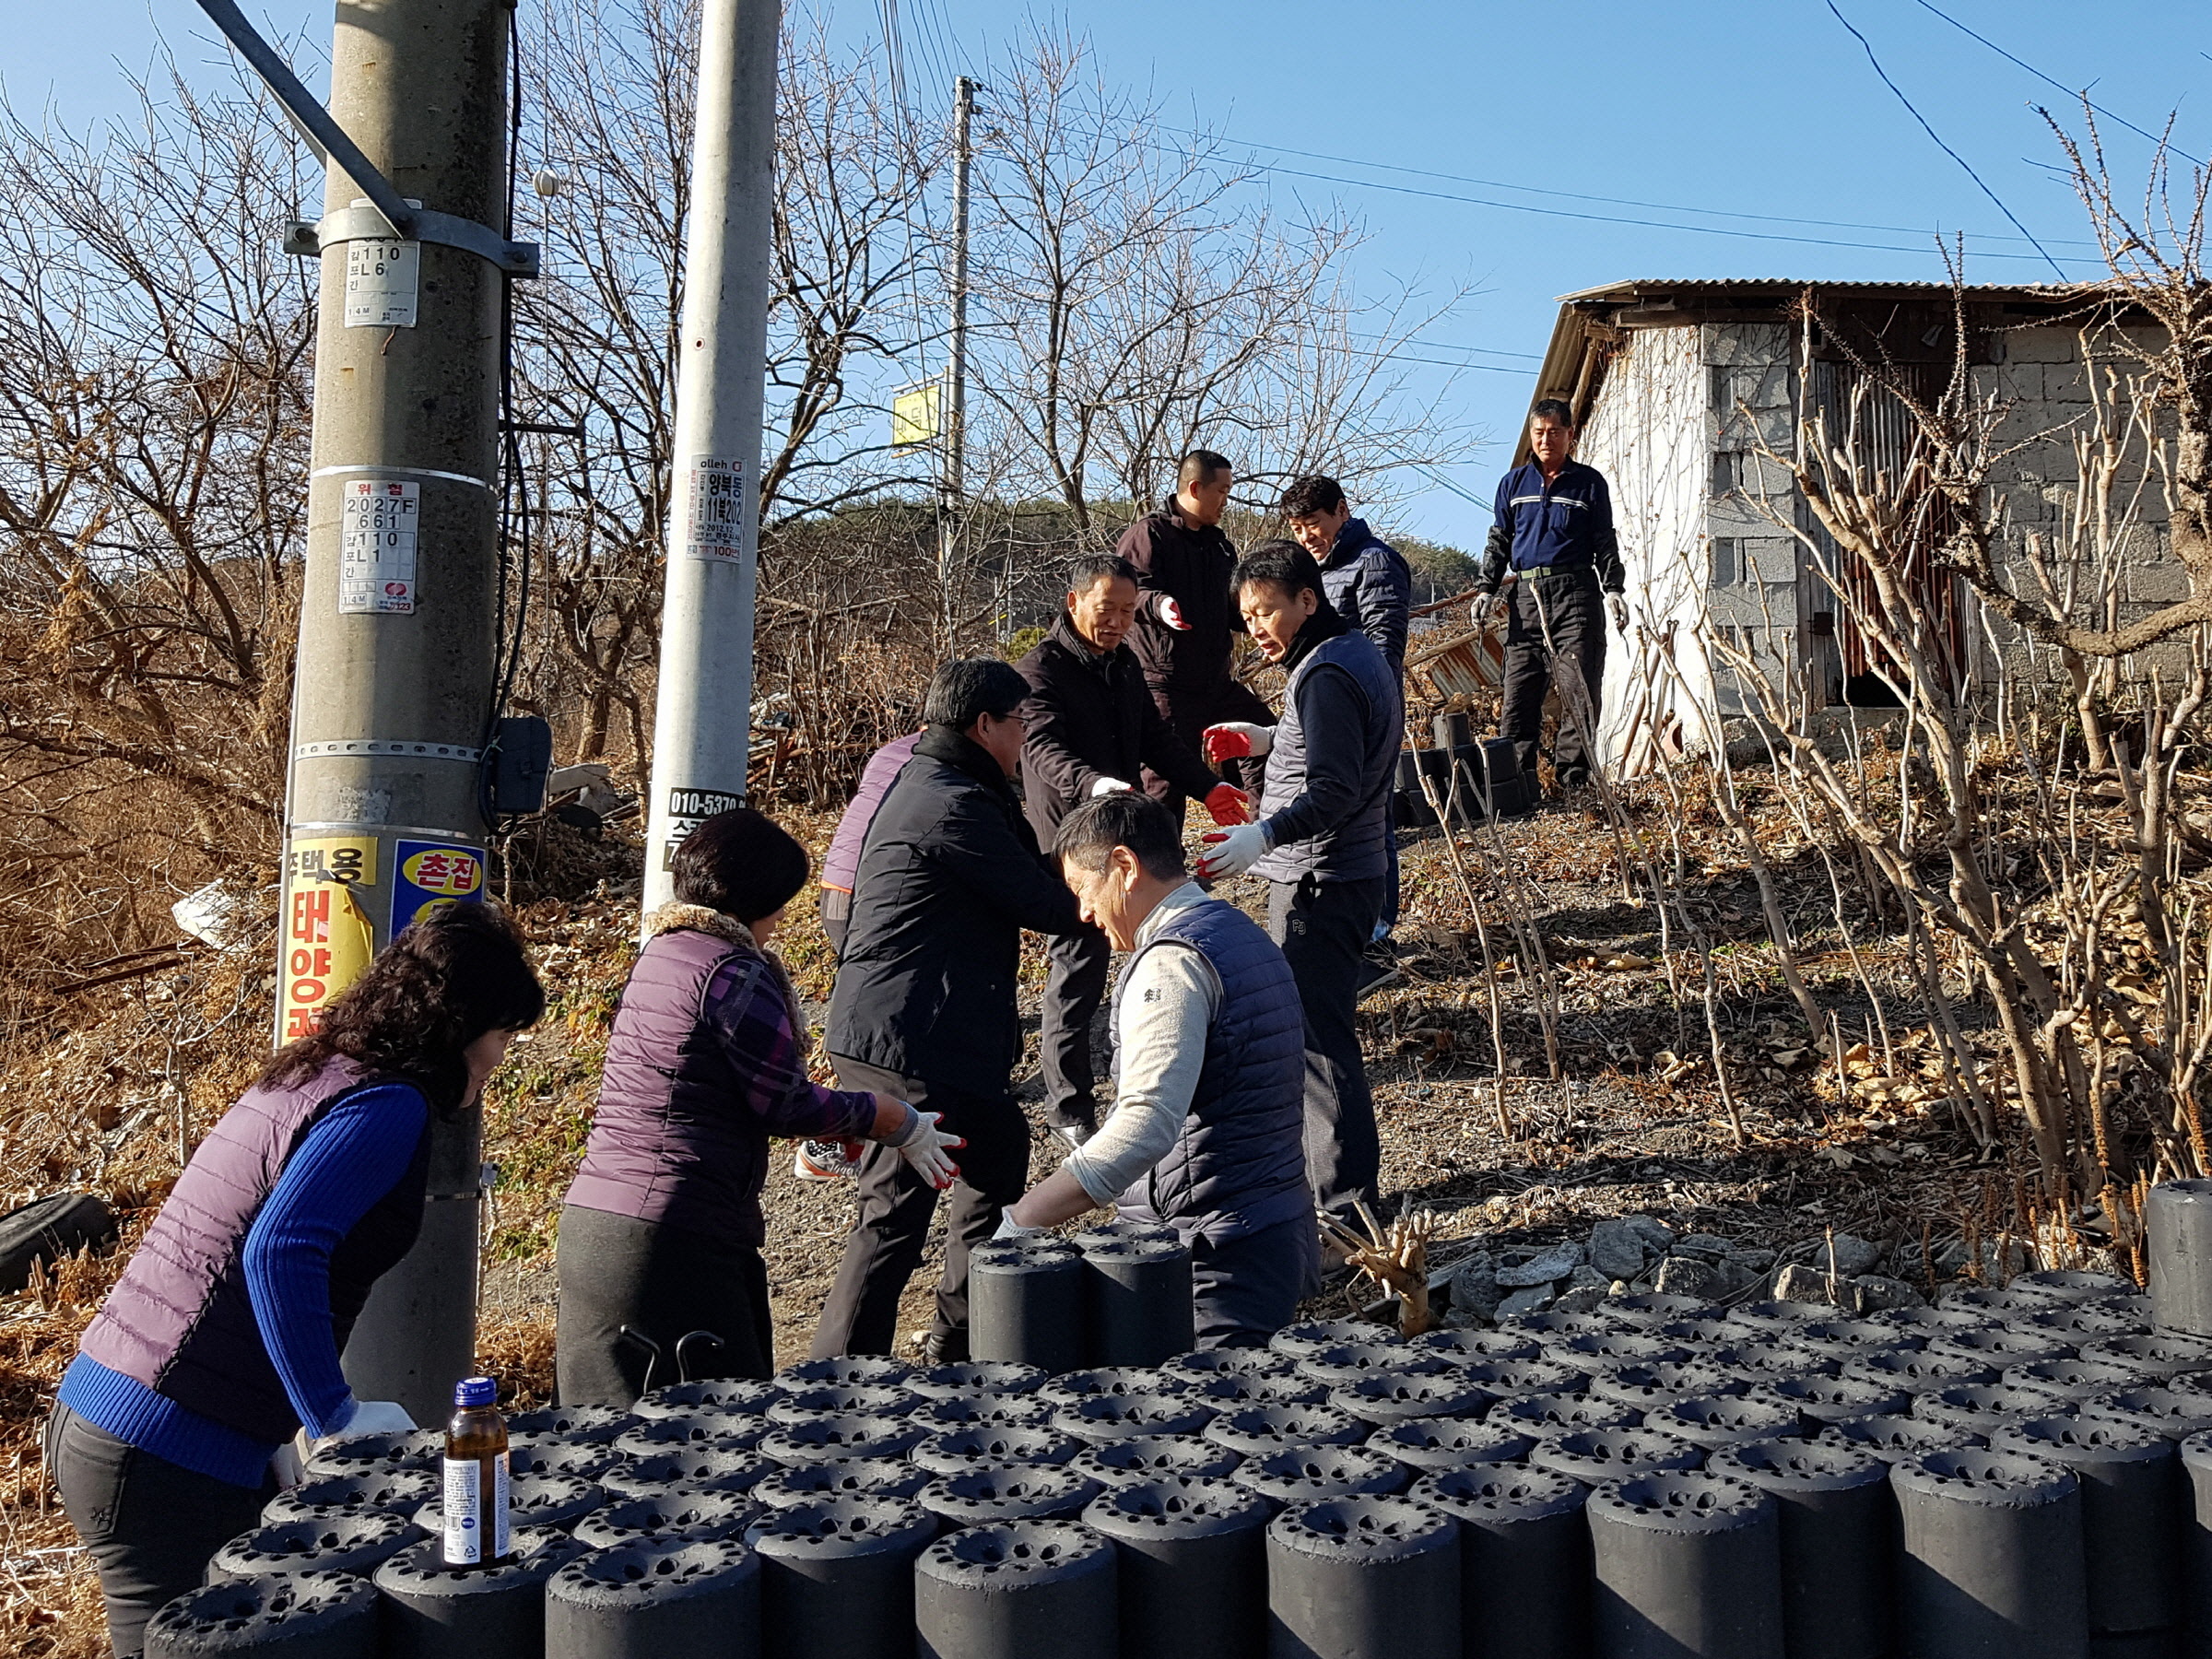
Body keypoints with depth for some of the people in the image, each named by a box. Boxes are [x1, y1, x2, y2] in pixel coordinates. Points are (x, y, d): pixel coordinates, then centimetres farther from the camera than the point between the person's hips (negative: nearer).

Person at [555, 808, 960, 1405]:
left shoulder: (659, 951, 15)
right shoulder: (734, 971, -13)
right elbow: (788, 1102, -10)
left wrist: (825, 1130, 32)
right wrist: (901, 1123, 4)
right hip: (674, 1238, -10)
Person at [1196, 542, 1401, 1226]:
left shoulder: (1326, 674, -19)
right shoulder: (1358, 651, 13)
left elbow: (1334, 792, -27)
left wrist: (1262, 838, -38)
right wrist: (1268, 739, 22)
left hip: (1319, 880, -11)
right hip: (1350, 870, 11)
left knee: (1313, 1031, -5)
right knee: (1321, 1021, 20)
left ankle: (1343, 1191, 2)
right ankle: (1344, 1170, 32)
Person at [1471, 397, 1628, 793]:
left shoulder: (1589, 482, 10)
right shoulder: (1513, 483, 15)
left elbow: (1605, 543, 11)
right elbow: (1498, 542, 17)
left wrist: (1613, 590, -1)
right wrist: (1486, 589, 6)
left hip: (1576, 596, -2)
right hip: (1525, 596, 2)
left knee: (1580, 689, -6)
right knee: (1519, 691, -3)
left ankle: (1574, 777, -3)